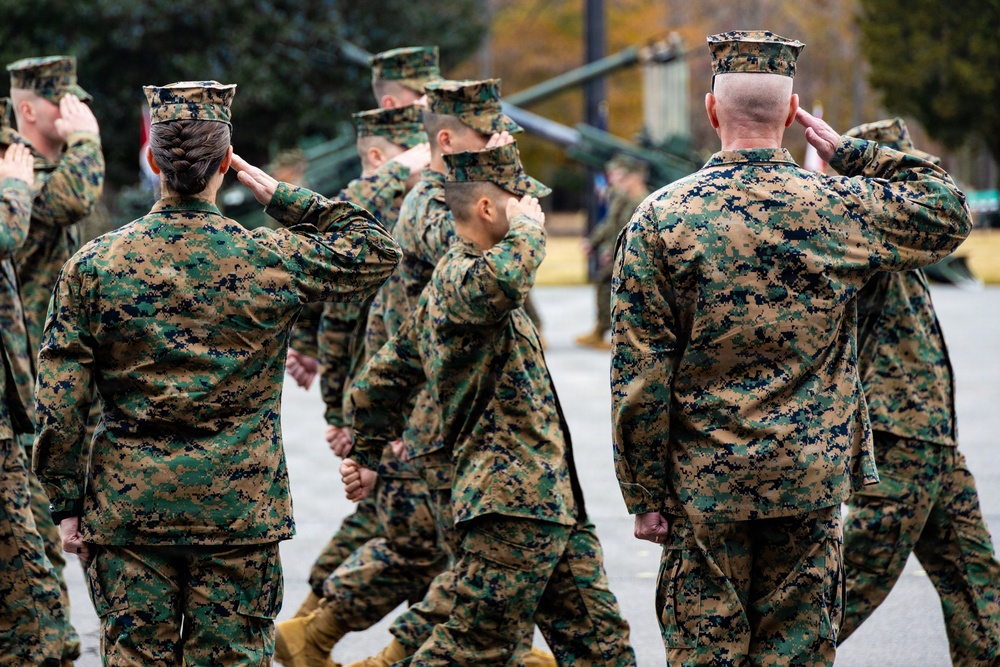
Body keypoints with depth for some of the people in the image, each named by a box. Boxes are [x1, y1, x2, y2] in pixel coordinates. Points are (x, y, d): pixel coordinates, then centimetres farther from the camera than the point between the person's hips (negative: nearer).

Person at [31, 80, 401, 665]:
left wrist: (67, 505, 5)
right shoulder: (271, 260, -7)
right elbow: (377, 251, 9)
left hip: (129, 506, 1)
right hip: (240, 508, 0)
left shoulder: (94, 265, -5)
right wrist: (274, 192, 5)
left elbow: (59, 401, -4)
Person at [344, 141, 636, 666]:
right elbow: (501, 279, -40)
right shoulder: (458, 280, -13)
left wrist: (365, 455, 36)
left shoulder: (449, 284, 20)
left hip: (552, 504, 11)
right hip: (513, 501, -11)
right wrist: (528, 227, -20)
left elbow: (385, 376, 26)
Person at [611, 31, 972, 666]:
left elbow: (639, 377, -9)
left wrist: (645, 495, -1)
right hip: (812, 485, 1)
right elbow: (949, 210, 14)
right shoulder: (843, 208, -5)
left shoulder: (662, 217, -8)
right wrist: (851, 152, 12)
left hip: (704, 487, -1)